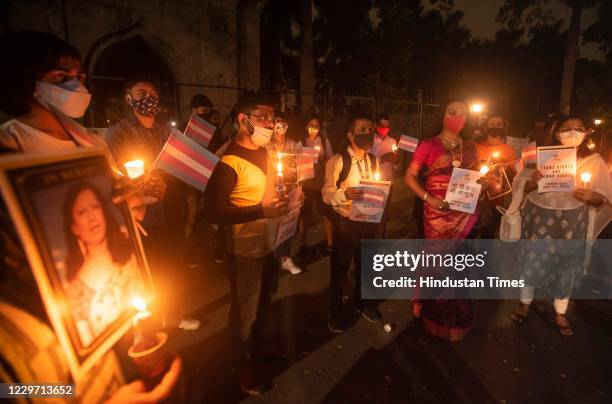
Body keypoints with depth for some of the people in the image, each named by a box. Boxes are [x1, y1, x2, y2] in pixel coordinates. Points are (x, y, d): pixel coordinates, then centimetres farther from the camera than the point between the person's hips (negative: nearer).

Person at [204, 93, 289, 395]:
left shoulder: (265, 153, 5)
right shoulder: (230, 161, -21)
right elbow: (214, 211, -24)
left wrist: (285, 199, 2)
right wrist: (261, 211, -29)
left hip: (270, 243, 8)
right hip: (246, 250, -7)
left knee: (264, 303, 24)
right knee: (245, 310, 12)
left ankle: (257, 347, 50)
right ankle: (242, 365, 36)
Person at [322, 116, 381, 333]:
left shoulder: (373, 161, 8)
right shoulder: (338, 160, -13)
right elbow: (327, 194, -18)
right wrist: (345, 194, -37)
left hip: (368, 221, 6)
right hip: (345, 223, -5)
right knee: (339, 267, 8)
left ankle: (363, 302, 45)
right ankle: (335, 311, 29)